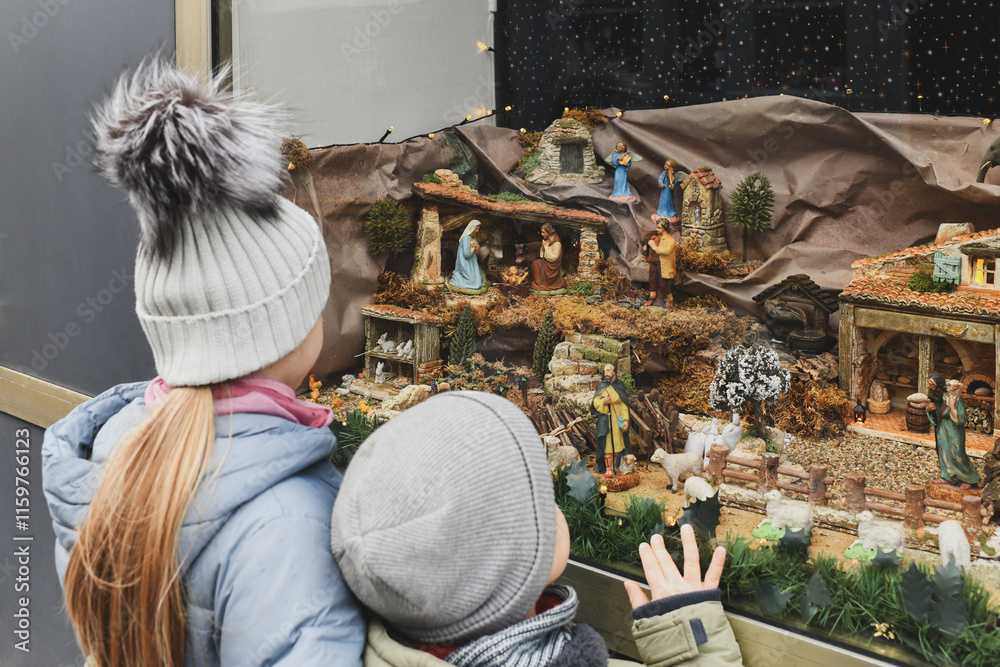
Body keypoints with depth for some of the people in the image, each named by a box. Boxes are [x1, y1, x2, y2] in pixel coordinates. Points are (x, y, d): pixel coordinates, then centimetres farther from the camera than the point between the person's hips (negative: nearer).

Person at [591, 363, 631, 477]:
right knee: (607, 443, -5)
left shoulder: (620, 387, 4)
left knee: (617, 442, 2)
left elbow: (624, 405, 1)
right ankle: (608, 468, -5)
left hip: (617, 419, 0)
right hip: (605, 420, 0)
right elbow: (595, 402, 7)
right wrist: (603, 402, -14)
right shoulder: (602, 387, 8)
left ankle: (615, 466, 13)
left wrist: (625, 419, -9)